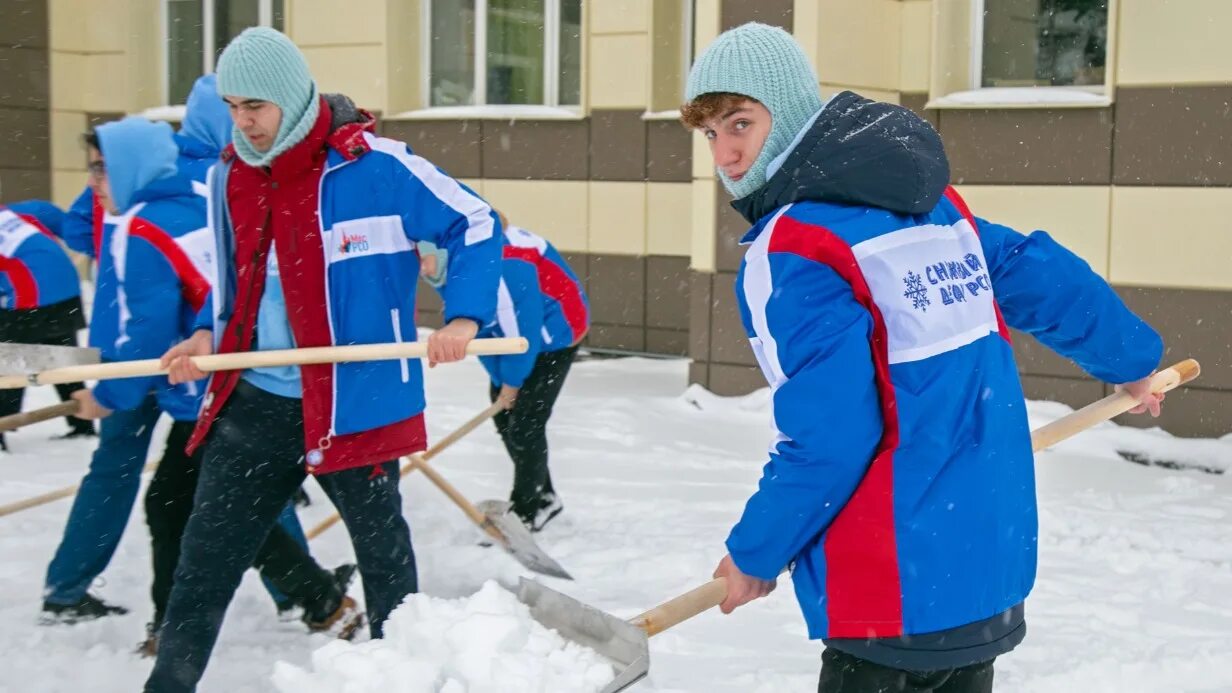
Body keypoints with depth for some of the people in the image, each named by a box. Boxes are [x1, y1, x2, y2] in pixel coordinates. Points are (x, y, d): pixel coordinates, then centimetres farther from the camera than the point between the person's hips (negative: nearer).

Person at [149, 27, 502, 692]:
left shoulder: (377, 166, -14)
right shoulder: (228, 177, 4)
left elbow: (477, 225, -8)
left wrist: (462, 318, -19)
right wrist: (207, 335, 2)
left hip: (355, 403, -5)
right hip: (253, 400, 5)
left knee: (383, 552, 13)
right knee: (204, 558, 7)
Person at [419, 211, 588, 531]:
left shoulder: (501, 265, -36)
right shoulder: (453, 263, -9)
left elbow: (522, 329, -27)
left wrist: (511, 381, -14)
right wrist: (499, 378, -4)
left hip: (554, 331, -9)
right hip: (520, 331, 9)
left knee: (524, 423, -9)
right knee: (504, 417, 12)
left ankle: (527, 511, 6)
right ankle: (542, 497, 27)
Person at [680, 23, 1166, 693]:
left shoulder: (792, 250, -16)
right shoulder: (930, 199, 8)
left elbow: (827, 434, -21)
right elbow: (1047, 279, 15)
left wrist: (755, 554, -8)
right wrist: (1132, 361, 32)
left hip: (899, 591, -8)